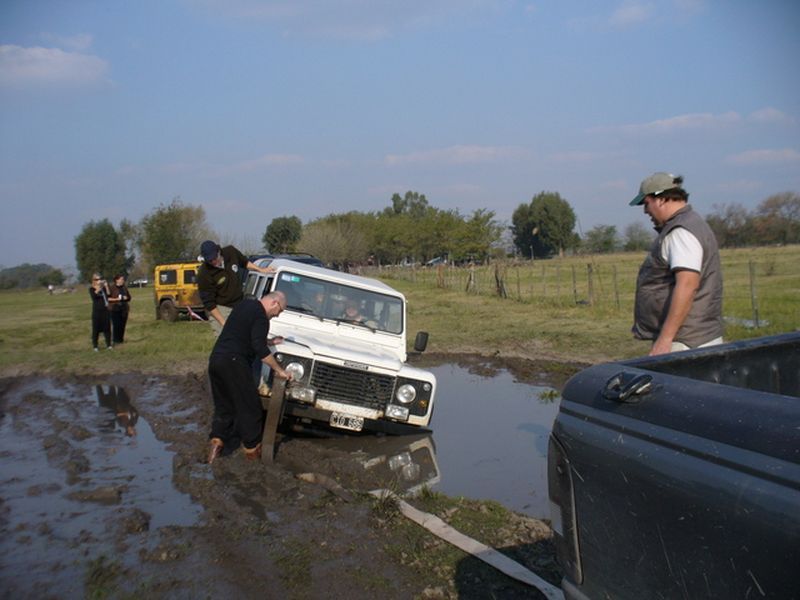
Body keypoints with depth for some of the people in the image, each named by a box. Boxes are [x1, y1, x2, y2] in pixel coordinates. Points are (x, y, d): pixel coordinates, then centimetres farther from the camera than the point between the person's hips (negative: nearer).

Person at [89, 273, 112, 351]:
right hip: (97, 310, -3)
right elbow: (93, 296, -19)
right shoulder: (91, 288, 0)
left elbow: (108, 295, -2)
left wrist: (106, 287, -6)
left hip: (105, 310, 3)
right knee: (96, 328, -1)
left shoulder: (103, 288, 10)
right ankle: (95, 346, 4)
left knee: (107, 327, 4)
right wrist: (98, 288, -23)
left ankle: (108, 345, 10)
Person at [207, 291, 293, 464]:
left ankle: (216, 441, 4)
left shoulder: (245, 304, 18)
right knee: (249, 407, 3)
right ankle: (252, 450, 11)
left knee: (223, 405, 17)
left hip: (215, 359, 9)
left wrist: (270, 341, 28)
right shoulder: (260, 316, -10)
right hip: (233, 363, -9)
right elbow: (259, 349, -19)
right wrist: (279, 370, -12)